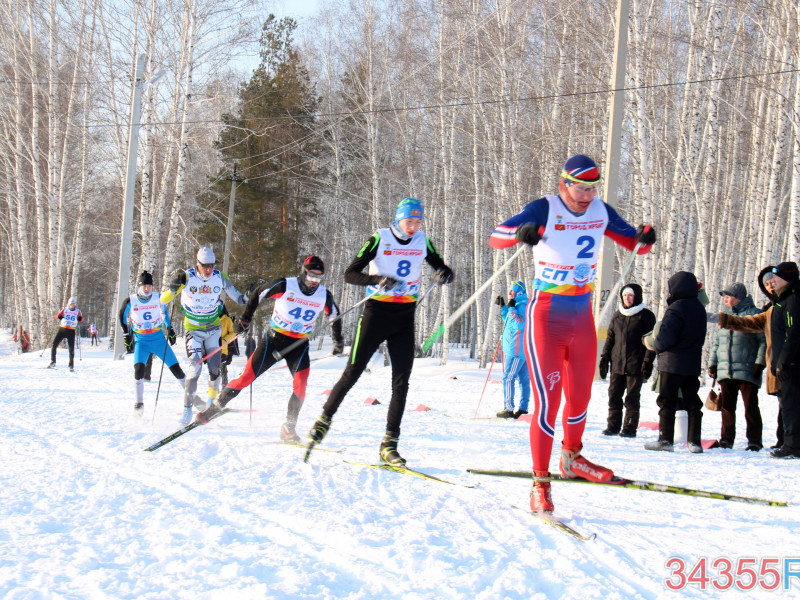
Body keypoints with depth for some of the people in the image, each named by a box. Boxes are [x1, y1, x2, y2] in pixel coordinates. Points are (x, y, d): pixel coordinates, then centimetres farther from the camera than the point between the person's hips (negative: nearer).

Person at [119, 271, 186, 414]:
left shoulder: (158, 299, -1)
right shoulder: (130, 301, -5)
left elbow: (164, 313, 18)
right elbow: (123, 318, 10)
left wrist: (169, 329, 14)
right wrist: (126, 335, 7)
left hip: (159, 339, 1)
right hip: (141, 342, -1)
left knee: (175, 368, -3)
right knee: (139, 368, -22)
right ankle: (139, 403, -10)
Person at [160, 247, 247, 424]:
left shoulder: (220, 277, -8)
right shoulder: (187, 277, -16)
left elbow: (233, 292, 10)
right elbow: (163, 299, -15)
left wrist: (244, 300, -9)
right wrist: (173, 288, -34)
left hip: (214, 329, 3)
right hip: (193, 330, -3)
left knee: (214, 368, 1)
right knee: (195, 366, -18)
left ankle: (212, 401, 28)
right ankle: (188, 408, -10)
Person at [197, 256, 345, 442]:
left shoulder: (324, 296, -5)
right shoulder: (285, 285, -14)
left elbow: (335, 317, 15)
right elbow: (257, 294, -1)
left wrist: (338, 342, 18)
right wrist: (245, 319, 3)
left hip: (299, 344, 2)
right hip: (274, 338, -2)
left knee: (301, 380, -21)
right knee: (248, 376, -4)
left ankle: (288, 428, -12)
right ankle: (215, 408, 13)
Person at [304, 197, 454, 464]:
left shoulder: (422, 242, 6)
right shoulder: (379, 239, -7)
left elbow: (444, 269, 13)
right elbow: (350, 274, -11)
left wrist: (444, 274, -12)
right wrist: (378, 280, -29)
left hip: (405, 317, 4)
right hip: (376, 313, -4)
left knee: (401, 381, -3)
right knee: (352, 373, -3)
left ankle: (389, 444, 0)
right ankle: (324, 420, 16)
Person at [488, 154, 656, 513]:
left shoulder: (601, 212, 1)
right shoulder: (545, 210, -14)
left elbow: (635, 244, 11)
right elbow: (496, 237, -23)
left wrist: (645, 238, -14)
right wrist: (520, 232, -45)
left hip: (582, 316, 6)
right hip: (546, 317, -5)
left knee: (580, 396, 18)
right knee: (547, 401, -10)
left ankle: (572, 459, 41)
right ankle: (540, 483, -2)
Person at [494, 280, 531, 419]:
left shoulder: (522, 306, -12)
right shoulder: (518, 305, 20)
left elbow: (519, 325, -24)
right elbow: (508, 322, 31)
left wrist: (512, 309, -22)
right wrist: (503, 307, 26)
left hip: (516, 350, -11)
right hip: (524, 350, 11)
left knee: (508, 377, -11)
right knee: (524, 379, 8)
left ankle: (508, 409, -15)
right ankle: (523, 409, 9)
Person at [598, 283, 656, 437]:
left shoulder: (645, 315, 0)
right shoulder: (618, 315, 14)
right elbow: (610, 338, 19)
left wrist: (648, 361, -9)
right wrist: (604, 358, 11)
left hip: (635, 365, -5)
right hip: (617, 364, 5)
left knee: (632, 397, 0)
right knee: (614, 395, 4)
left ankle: (630, 428, 7)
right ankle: (613, 426, 12)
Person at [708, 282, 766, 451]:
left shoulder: (753, 314, -3)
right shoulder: (724, 316, 17)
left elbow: (763, 340, -6)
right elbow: (715, 343, 22)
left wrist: (760, 363, -12)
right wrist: (712, 364, 14)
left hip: (747, 371, -6)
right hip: (725, 372, 6)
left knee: (750, 406, -1)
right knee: (727, 406, 9)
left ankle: (754, 441, 4)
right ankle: (727, 438, 17)